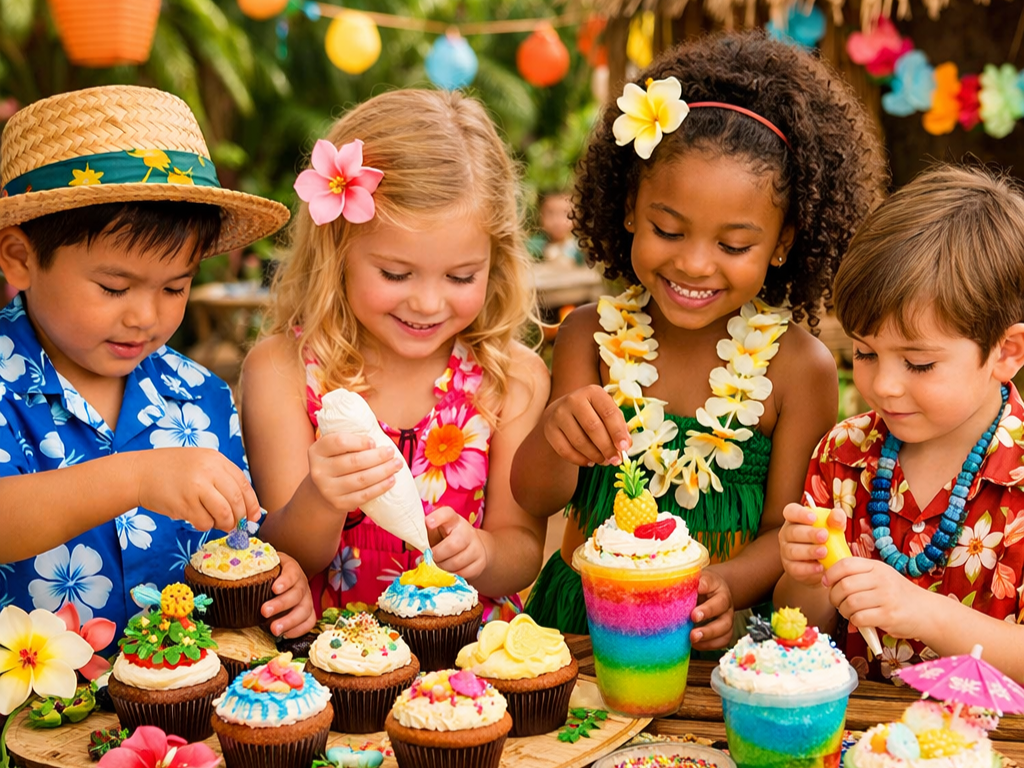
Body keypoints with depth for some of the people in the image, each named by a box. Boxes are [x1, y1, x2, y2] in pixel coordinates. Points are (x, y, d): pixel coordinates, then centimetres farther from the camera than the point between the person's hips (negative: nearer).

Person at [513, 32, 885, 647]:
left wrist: (728, 588, -22)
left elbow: (788, 531, -1)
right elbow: (536, 499, -3)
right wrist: (554, 435, -25)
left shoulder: (800, 367, -4)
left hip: (721, 639, 1)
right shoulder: (592, 336, 1)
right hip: (582, 617, 0)